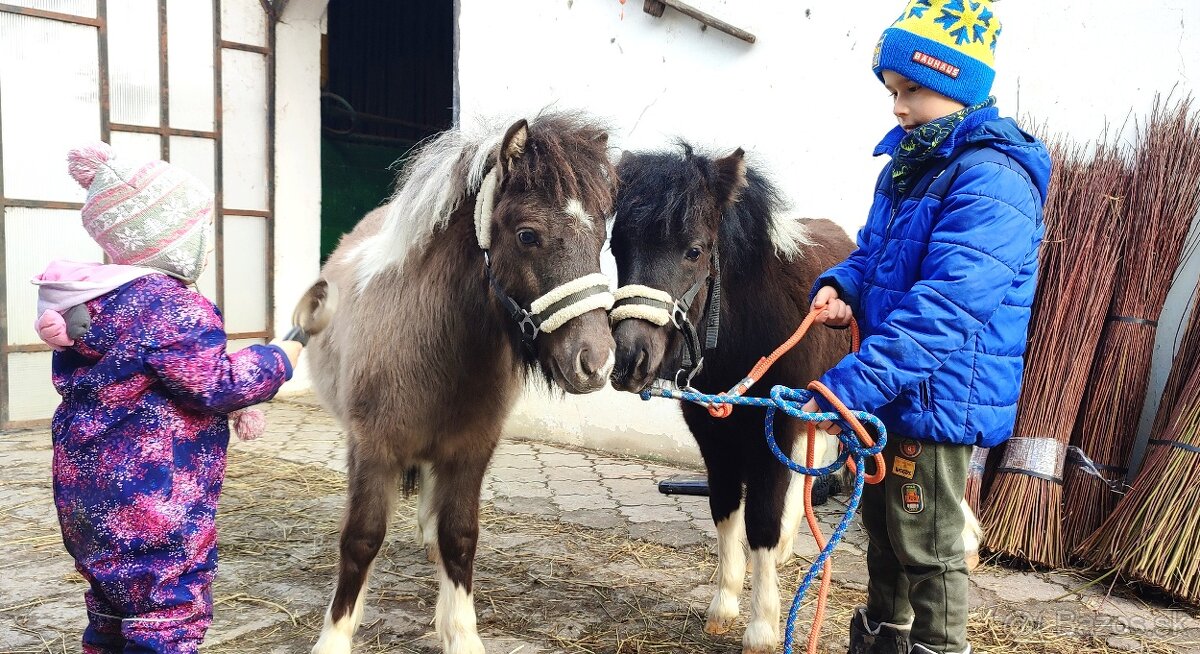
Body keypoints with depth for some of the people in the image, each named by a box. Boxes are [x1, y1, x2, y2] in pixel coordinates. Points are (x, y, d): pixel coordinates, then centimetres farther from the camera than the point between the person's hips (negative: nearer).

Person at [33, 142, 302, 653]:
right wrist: (282, 357, -7)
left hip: (88, 493, 10)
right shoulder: (172, 307, -21)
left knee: (113, 611, 22)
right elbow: (215, 386, -21)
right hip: (154, 506, -10)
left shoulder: (89, 300, 9)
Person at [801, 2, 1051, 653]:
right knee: (882, 527, 23)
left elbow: (942, 308, -30)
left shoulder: (992, 182, -20)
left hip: (937, 398, -9)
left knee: (926, 547, 4)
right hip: (888, 394, 10)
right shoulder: (906, 164, 9)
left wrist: (850, 385, -36)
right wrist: (841, 285, -5)